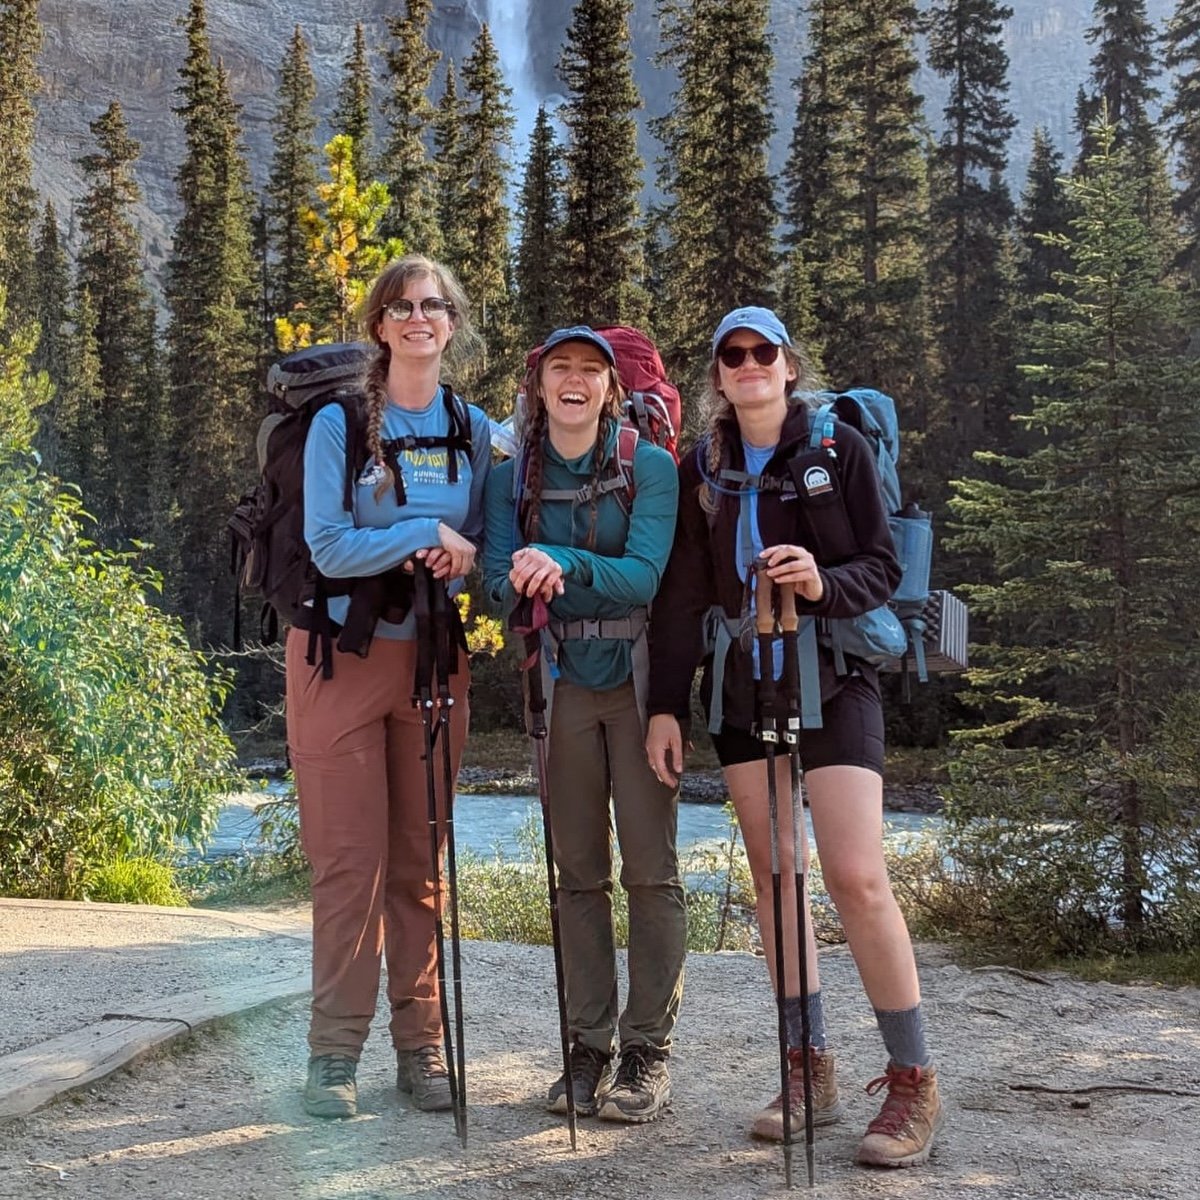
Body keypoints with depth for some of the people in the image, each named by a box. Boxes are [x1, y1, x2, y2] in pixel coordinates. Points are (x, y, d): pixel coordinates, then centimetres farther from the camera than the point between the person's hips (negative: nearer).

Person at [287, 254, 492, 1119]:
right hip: (344, 655, -3)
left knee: (420, 861, 7)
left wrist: (462, 563, -11)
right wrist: (432, 536, -12)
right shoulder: (339, 423, -3)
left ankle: (421, 1045, 16)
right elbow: (328, 546, -12)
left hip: (434, 656, 3)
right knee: (350, 860, -3)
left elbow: (480, 547, 10)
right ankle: (335, 1052, 7)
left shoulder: (473, 429, 8)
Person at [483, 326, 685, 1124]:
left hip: (637, 677, -3)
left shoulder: (650, 467, -5)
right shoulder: (513, 477, 6)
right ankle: (588, 1048, 20)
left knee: (650, 868, -2)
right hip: (561, 682, 3)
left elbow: (644, 575, -15)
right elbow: (499, 572, -6)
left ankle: (649, 1051, 9)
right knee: (579, 871, 9)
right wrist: (521, 579, -28)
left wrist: (566, 563, -30)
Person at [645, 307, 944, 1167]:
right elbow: (683, 595, 6)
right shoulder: (702, 469, 8)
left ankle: (914, 1081, 0)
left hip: (833, 679, -4)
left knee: (857, 877, -13)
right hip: (741, 687, 4)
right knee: (774, 876, 5)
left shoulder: (840, 449, -1)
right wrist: (666, 704, 1)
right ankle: (812, 1072, 14)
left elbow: (883, 567, -3)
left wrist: (823, 585, -24)